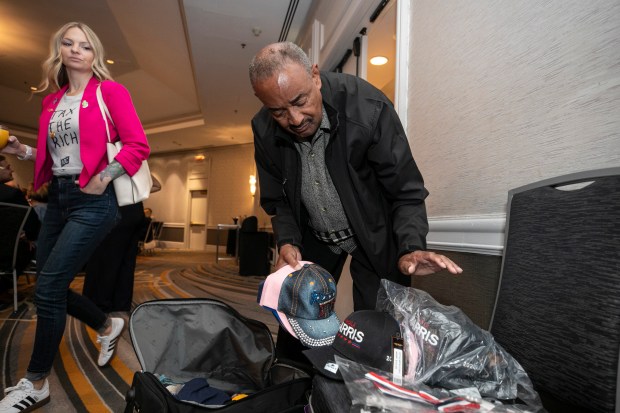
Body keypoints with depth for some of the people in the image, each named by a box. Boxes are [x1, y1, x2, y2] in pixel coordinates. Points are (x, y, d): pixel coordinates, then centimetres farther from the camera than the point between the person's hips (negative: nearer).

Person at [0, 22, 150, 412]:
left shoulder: (110, 91, -3)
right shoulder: (52, 99, 16)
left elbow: (138, 144, -13)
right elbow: (55, 155, 21)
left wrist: (103, 177, -19)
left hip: (93, 200, -7)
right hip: (58, 197, 8)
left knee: (48, 288, -7)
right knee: (53, 286, 11)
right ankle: (109, 327, 36)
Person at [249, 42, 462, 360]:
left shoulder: (368, 107, -26)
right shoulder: (264, 131, -13)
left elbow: (406, 192, -20)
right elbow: (277, 201, -1)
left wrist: (410, 248, -35)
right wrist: (287, 242, -19)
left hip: (374, 234, -3)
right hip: (313, 236, 4)